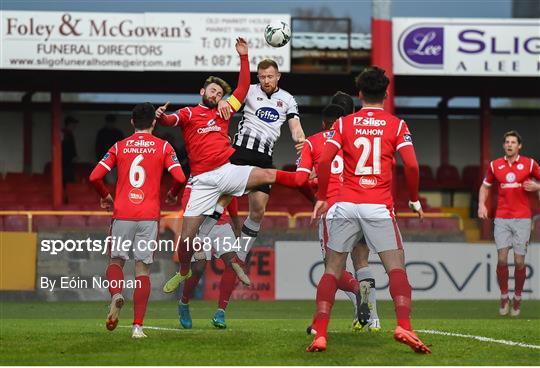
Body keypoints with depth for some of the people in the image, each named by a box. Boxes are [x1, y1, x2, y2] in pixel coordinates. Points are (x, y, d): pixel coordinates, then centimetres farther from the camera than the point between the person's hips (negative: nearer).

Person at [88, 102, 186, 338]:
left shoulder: (119, 146, 7)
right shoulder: (163, 147, 5)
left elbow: (94, 177, 2)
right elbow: (180, 178, -3)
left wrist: (105, 196, 21)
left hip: (122, 213, 0)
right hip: (149, 215, 0)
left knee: (116, 261, 15)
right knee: (143, 268, 3)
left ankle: (116, 294, -17)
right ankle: (138, 325, -6)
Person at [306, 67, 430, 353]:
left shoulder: (343, 124, 7)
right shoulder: (396, 125, 4)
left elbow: (324, 161, -4)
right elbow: (411, 165, -6)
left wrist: (321, 198, 7)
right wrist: (414, 200, 7)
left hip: (345, 205, 1)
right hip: (379, 207, -1)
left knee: (332, 270, 8)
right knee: (396, 268, 1)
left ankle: (319, 334, -1)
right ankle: (404, 327, -19)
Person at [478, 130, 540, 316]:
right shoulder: (495, 165, 7)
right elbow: (485, 186, 19)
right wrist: (482, 204, 4)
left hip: (522, 218, -1)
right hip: (502, 218, 1)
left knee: (519, 261, -1)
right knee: (502, 259, -8)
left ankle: (517, 298, 14)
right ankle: (504, 297, 6)